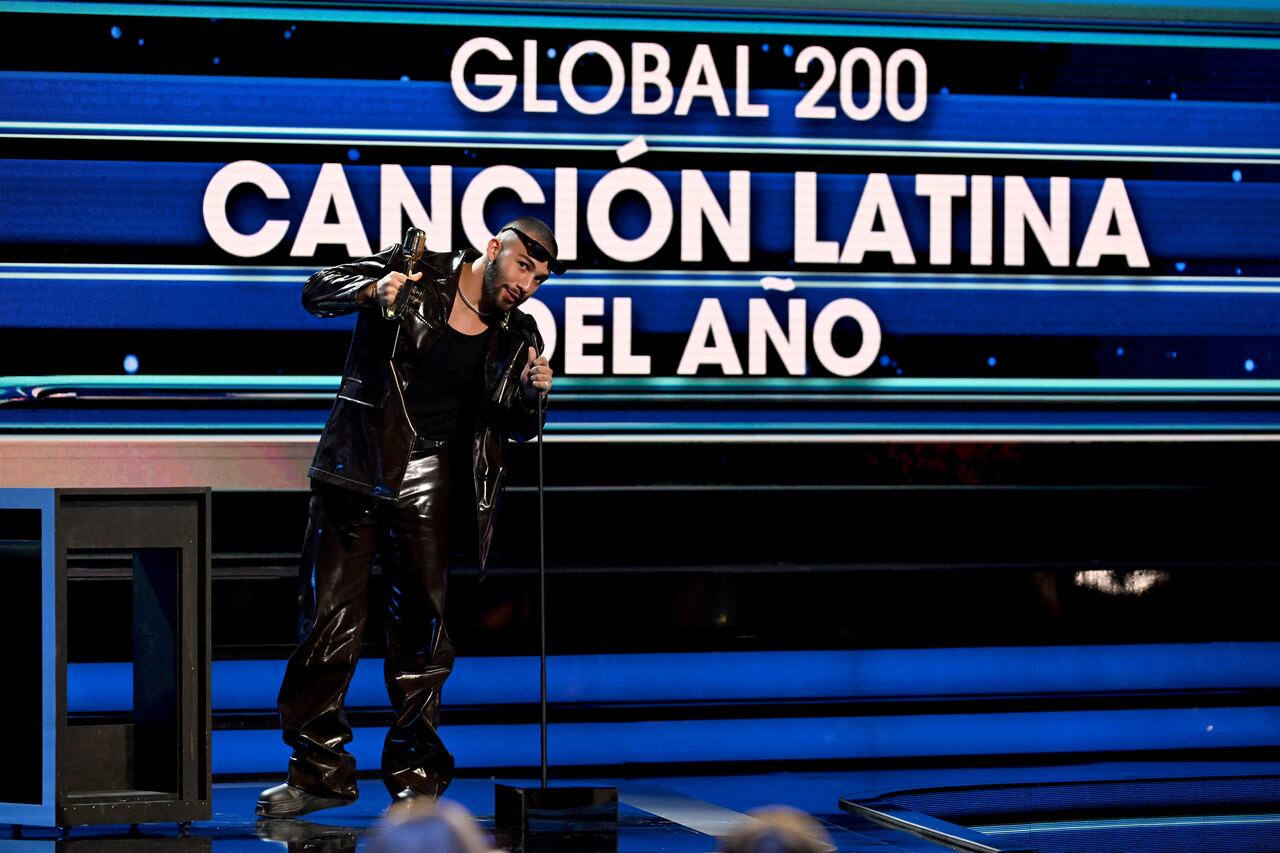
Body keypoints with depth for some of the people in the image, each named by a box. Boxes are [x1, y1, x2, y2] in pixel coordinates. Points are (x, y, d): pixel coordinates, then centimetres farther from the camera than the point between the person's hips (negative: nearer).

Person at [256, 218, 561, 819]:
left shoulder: (517, 336, 7)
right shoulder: (417, 275, -1)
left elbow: (516, 430, 15)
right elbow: (317, 292, -3)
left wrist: (532, 394, -8)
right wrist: (372, 290, -23)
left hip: (430, 478, 2)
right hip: (359, 466, -2)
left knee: (420, 623, 2)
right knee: (328, 615, -1)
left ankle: (416, 774, 12)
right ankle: (320, 769, 6)